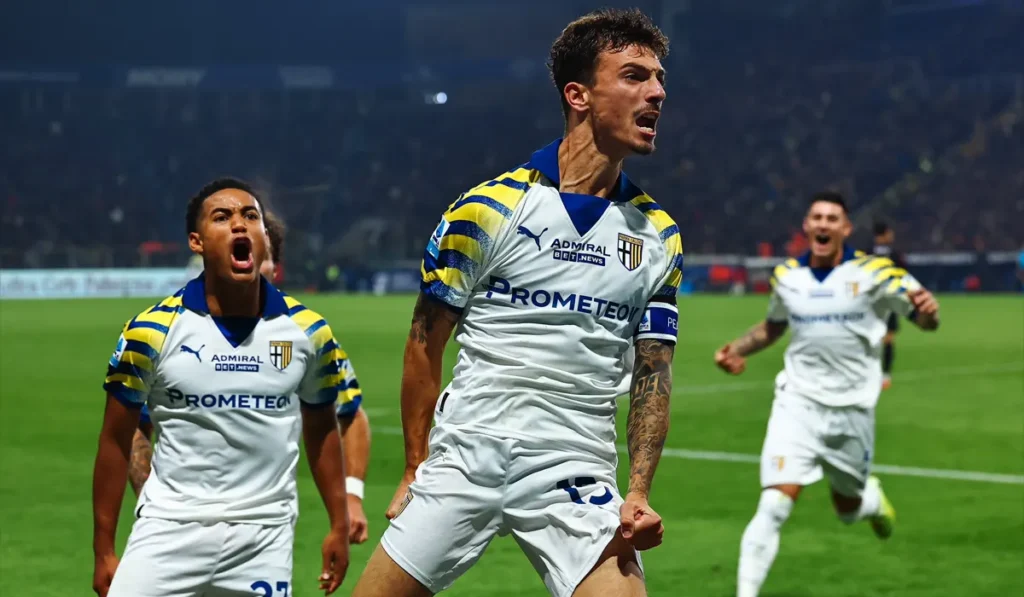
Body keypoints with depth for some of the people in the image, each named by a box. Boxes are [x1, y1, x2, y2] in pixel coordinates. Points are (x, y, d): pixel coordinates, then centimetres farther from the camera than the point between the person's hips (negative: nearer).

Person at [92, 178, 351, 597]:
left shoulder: (307, 331, 1)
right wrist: (104, 550, 1)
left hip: (265, 536, 2)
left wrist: (338, 525, 12)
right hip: (170, 527, -1)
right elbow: (116, 441, 1)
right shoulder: (153, 330, -5)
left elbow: (321, 430, 14)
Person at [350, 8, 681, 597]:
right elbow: (424, 347, 3)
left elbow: (653, 376, 8)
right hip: (468, 457, -2)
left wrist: (639, 492, -5)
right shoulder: (489, 208, -3)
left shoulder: (660, 235, 7)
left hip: (577, 477, 2)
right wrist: (415, 470, 4)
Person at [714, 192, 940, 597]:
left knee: (847, 510, 19)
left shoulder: (872, 272, -8)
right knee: (774, 506, -17)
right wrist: (738, 349, 3)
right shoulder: (787, 276, 3)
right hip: (798, 402, 1)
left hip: (852, 410, 0)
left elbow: (926, 320, -9)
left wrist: (927, 310, -34)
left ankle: (872, 499, 56)